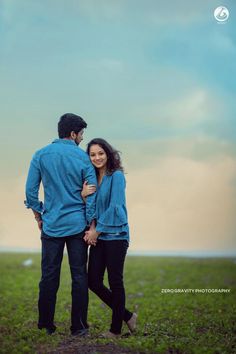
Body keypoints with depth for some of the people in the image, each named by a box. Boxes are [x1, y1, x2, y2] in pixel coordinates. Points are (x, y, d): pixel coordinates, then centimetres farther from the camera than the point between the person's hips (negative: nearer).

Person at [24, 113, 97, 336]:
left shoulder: (41, 155, 0)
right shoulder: (83, 158, -3)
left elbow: (30, 190, -1)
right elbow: (92, 194, -4)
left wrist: (38, 216, 12)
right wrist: (92, 226, 1)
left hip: (51, 225, 1)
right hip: (77, 224, -1)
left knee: (49, 275, 8)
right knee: (79, 275, 6)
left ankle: (46, 324, 17)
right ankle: (79, 326, 12)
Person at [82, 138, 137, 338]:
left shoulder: (116, 176, -7)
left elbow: (115, 207, -14)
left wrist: (96, 230, -11)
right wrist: (83, 195, -11)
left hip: (115, 235, -7)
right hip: (98, 237, 7)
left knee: (115, 282, 0)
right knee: (93, 281, 6)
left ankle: (116, 329, 14)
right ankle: (127, 316, 23)